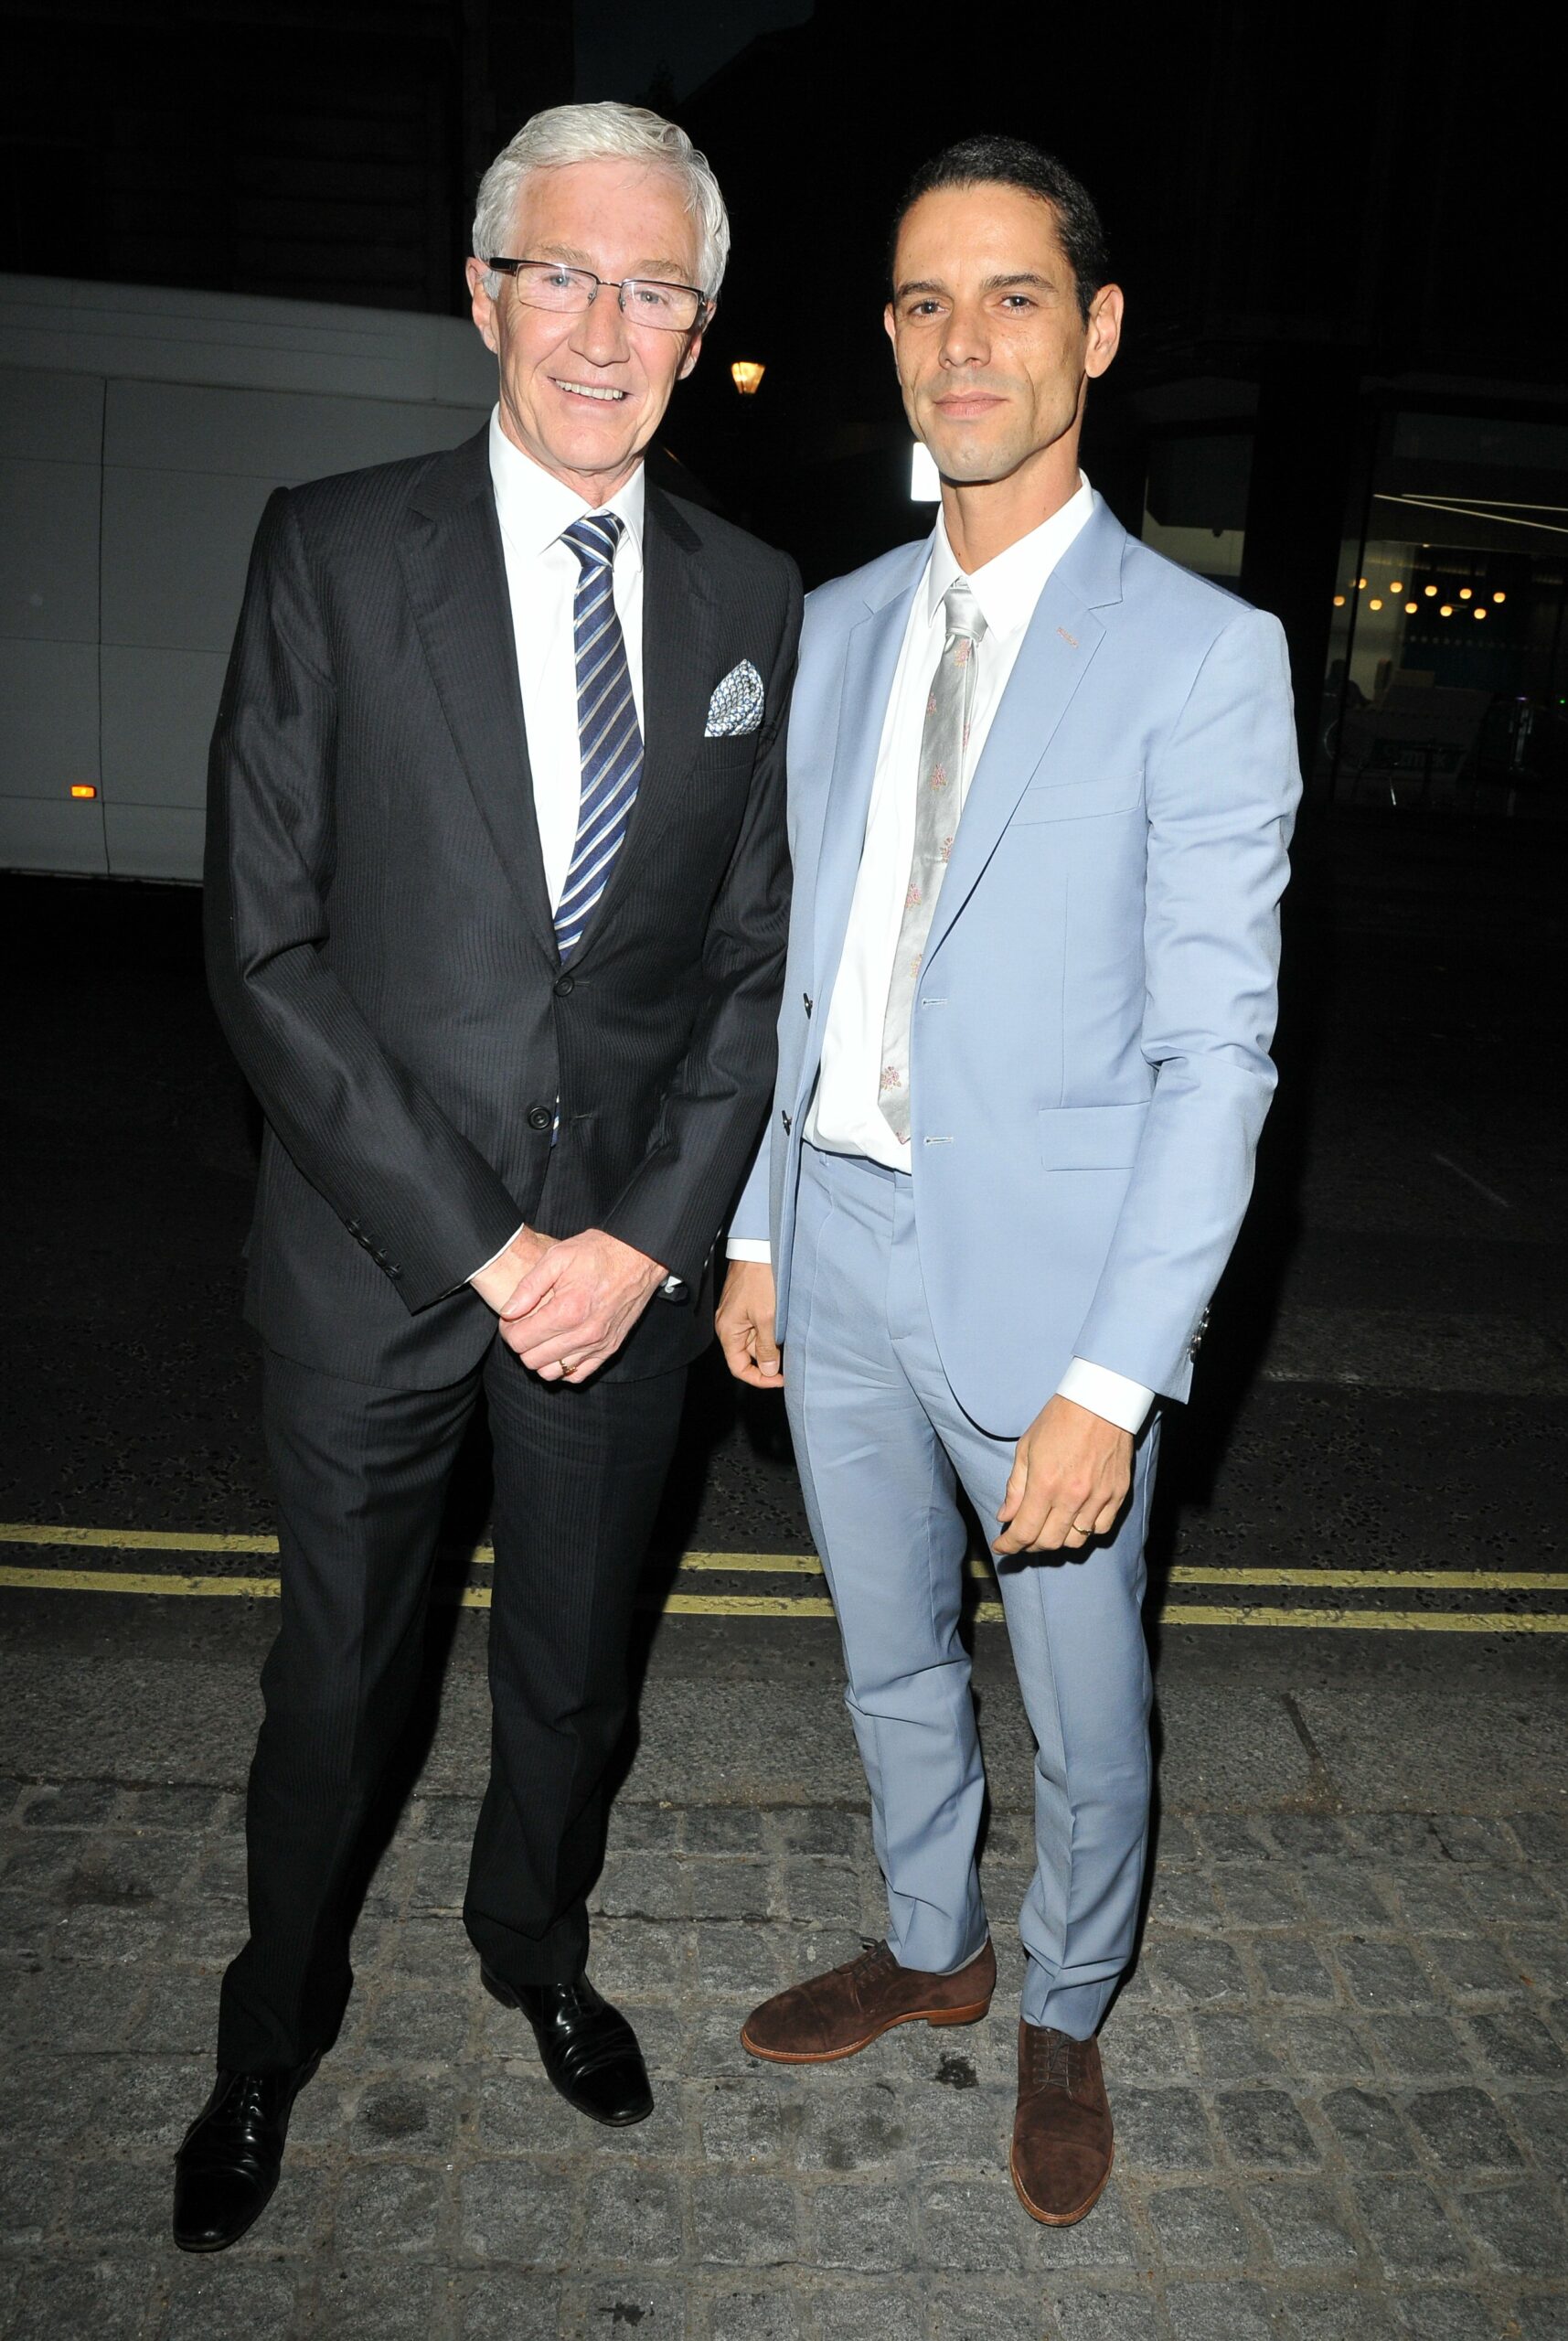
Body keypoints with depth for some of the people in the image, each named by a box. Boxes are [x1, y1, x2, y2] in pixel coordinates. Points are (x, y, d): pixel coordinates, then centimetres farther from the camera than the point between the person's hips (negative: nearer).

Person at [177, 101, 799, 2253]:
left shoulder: (756, 604, 3)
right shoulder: (334, 553, -6)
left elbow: (757, 960, 4)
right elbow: (264, 947, -10)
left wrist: (652, 1232, -8)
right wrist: (478, 1244, -15)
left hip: (629, 1256, 2)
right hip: (376, 1250, -2)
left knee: (576, 1667, 20)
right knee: (336, 1683, 16)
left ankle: (537, 1945, 49)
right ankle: (278, 2025, 43)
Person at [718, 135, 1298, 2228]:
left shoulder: (1202, 654, -11)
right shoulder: (837, 629, 6)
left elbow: (1216, 1050, -15)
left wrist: (1111, 1381, -19)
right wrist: (756, 1230, 9)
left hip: (1045, 1277, -5)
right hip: (840, 1252, 5)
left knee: (1084, 1712, 15)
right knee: (893, 1661, 23)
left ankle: (1065, 2014, 43)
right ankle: (930, 1949, 48)